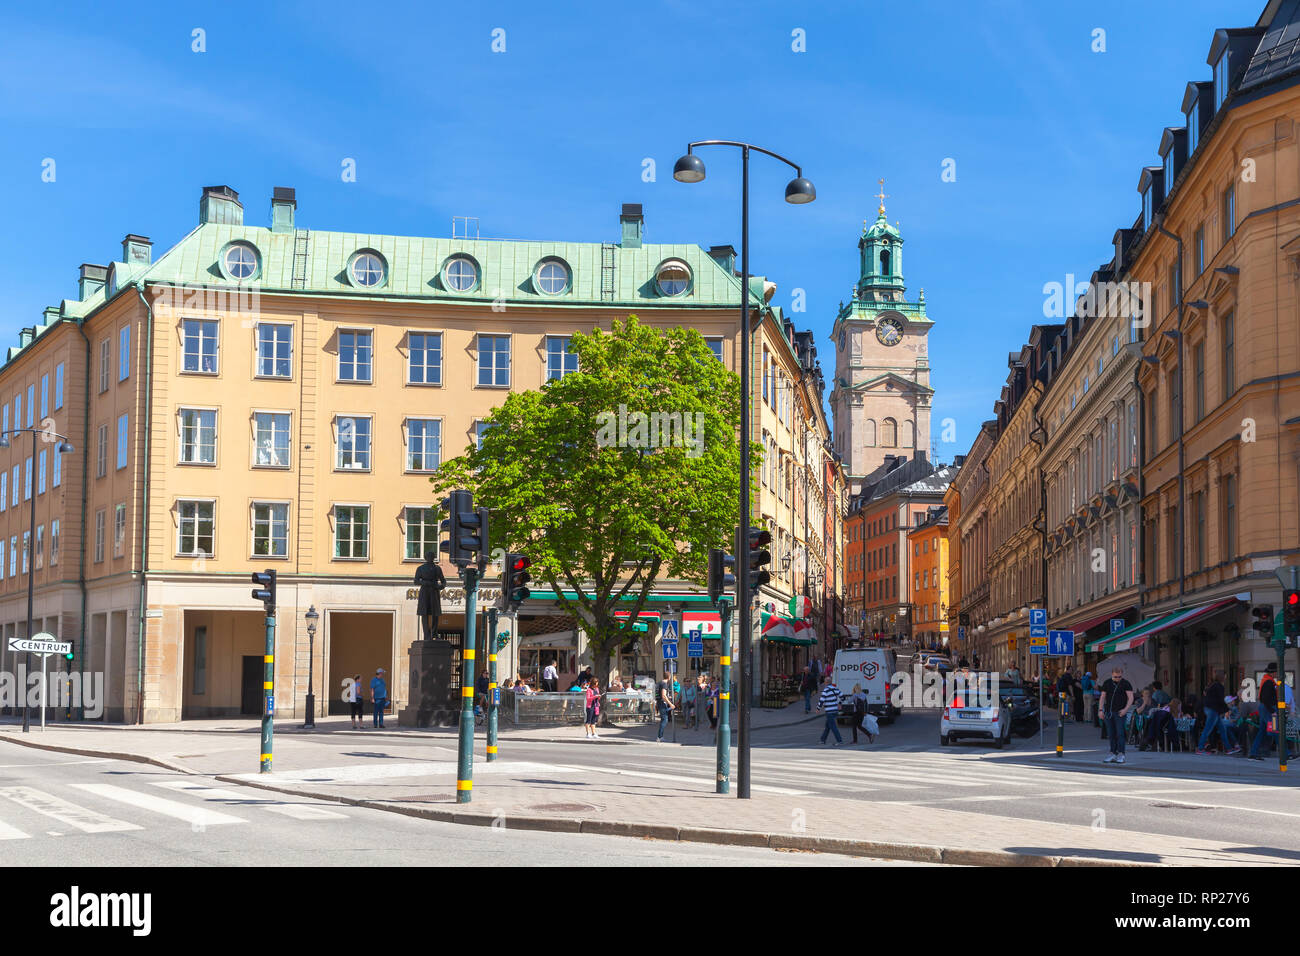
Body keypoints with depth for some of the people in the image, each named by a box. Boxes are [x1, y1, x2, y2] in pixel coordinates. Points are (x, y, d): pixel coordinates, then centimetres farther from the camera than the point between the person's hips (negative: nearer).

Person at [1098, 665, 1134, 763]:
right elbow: (1103, 697, 11)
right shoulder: (1107, 684, 10)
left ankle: (1120, 755, -10)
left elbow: (1130, 698, -4)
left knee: (1120, 733, -10)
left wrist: (1126, 709, -18)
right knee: (1111, 734, 5)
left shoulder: (1126, 684, 1)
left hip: (1120, 712, -4)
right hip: (1108, 712, 4)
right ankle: (1113, 753, 11)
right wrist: (1101, 710, 2)